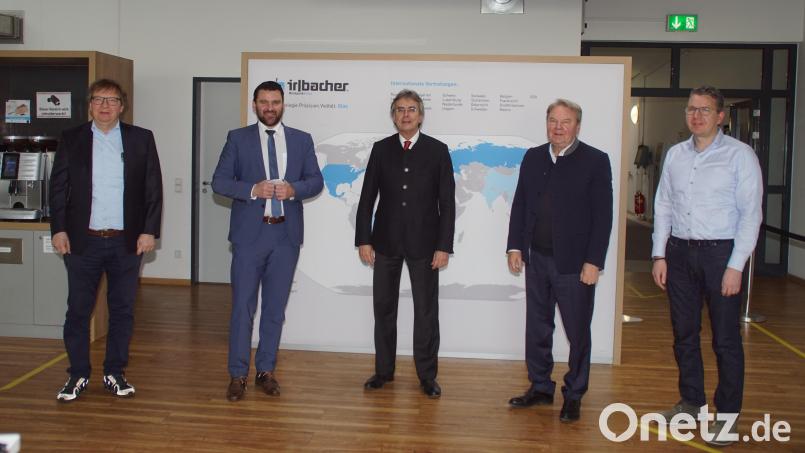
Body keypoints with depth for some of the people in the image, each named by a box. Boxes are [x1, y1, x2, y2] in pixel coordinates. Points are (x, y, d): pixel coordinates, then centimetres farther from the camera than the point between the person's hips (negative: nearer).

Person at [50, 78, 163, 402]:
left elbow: (153, 189, 2)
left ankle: (115, 373, 20)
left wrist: (149, 230, -4)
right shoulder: (71, 140, 6)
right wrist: (59, 229, -3)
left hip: (127, 241, 0)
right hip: (82, 240, 0)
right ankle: (78, 375, 17)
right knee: (78, 310, 5)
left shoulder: (141, 139, 4)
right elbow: (58, 187, 6)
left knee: (122, 309, 7)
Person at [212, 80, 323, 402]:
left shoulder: (302, 140, 9)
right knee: (243, 306, 1)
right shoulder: (238, 138, 4)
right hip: (249, 233, -2)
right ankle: (238, 375, 11)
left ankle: (266, 371, 21)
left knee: (275, 307, 9)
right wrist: (253, 189, -18)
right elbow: (219, 181, -1)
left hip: (286, 234, 2)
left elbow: (316, 180, 7)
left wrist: (294, 189, -14)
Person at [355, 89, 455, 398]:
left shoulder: (437, 150, -1)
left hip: (424, 242, -2)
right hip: (386, 242, 2)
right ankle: (384, 370, 23)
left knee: (426, 311, 3)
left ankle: (427, 375, 15)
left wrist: (444, 246, -8)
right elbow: (367, 198, 4)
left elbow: (447, 202, -3)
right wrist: (363, 239, -2)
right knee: (384, 308, 10)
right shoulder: (381, 149, 4)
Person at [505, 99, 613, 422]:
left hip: (575, 262, -4)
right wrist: (515, 246, 5)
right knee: (537, 328, 14)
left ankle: (573, 396, 21)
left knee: (577, 332, 6)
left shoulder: (595, 161, -6)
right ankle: (540, 388, 29)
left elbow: (603, 216, -8)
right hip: (537, 259, 5)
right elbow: (519, 205, 11)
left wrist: (593, 262, -13)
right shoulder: (533, 157, 8)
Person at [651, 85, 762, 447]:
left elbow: (750, 213, -8)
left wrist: (735, 267, -13)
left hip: (721, 253, -4)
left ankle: (727, 415, 14)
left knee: (725, 339, 2)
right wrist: (659, 255, 6)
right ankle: (691, 402, 28)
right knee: (684, 333, 13)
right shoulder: (675, 155, 9)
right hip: (679, 252, 5)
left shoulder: (740, 155, -5)